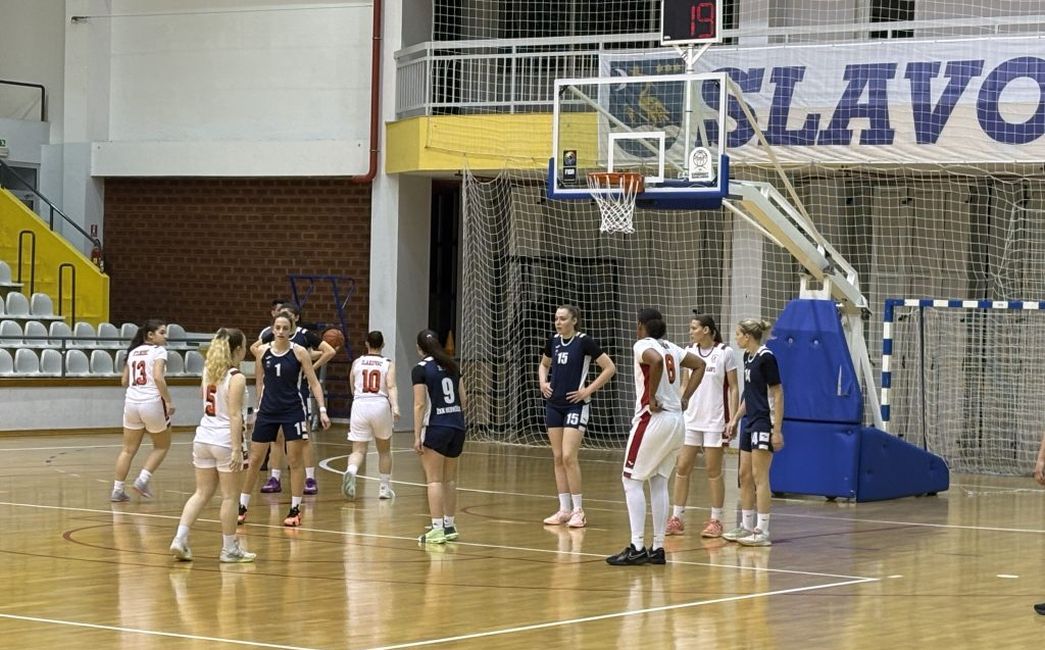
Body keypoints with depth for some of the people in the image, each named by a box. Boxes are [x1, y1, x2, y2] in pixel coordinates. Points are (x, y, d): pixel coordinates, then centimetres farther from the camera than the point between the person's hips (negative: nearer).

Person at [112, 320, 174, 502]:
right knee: (162, 446, 14)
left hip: (132, 402, 6)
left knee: (128, 449, 11)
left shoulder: (134, 352, 13)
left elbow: (124, 381, 17)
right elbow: (158, 377, -19)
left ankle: (117, 490, 8)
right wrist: (169, 401, -15)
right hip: (152, 403, -6)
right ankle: (143, 479, 1)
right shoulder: (159, 351, -6)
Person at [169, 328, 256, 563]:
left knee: (202, 493, 11)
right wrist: (237, 449, -20)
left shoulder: (209, 371, 7)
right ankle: (229, 549, 11)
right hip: (225, 440, -7)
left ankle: (180, 540, -1)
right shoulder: (236, 378, -13)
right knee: (229, 496, 4)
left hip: (203, 437, 7)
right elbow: (234, 415, -19)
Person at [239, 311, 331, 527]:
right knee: (254, 460, 5)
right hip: (267, 411, 2)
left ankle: (295, 510, 10)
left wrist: (322, 409, -12)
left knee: (295, 461, 1)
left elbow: (314, 382, -4)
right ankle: (242, 507, 16)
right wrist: (259, 408, 10)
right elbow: (260, 383, 10)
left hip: (293, 411, -2)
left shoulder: (299, 352, -6)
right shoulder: (263, 351, 0)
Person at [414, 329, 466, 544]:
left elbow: (420, 404, -11)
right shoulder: (452, 366, 11)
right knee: (450, 479, 16)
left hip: (435, 428, -6)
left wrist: (417, 436, -10)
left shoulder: (421, 369, -7)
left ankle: (437, 528, -12)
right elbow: (463, 399, 13)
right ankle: (449, 526, 24)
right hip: (457, 426, 6)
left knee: (434, 480, -5)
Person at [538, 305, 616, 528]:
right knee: (557, 458, 6)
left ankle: (578, 510, -5)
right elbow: (544, 365, 27)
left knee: (568, 457, -13)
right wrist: (543, 383, 8)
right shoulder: (553, 341, 7)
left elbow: (610, 368, -11)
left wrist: (588, 390, -13)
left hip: (575, 405, -6)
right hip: (554, 405, 6)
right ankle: (564, 509, 13)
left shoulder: (584, 342, -11)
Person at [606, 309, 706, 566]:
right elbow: (699, 365, 22)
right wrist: (685, 398, 15)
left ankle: (637, 547, -9)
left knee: (631, 480, -2)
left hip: (653, 418, -8)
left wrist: (651, 396, -19)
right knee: (658, 483, 13)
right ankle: (658, 548, 11)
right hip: (677, 420, 8)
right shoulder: (671, 348, 14)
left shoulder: (642, 345, -8)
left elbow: (656, 360, -29)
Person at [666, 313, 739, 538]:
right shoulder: (688, 351, 5)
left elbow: (733, 388, -4)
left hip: (715, 420, -4)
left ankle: (716, 520, 10)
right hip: (691, 418, 5)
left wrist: (732, 419, -10)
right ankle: (676, 518, 10)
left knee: (713, 471, 1)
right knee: (682, 468, 3)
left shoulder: (725, 353, -7)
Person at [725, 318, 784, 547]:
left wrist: (777, 430, -18)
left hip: (764, 424, -9)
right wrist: (735, 419, 20)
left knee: (759, 477, -8)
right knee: (745, 475, 12)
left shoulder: (766, 358, -15)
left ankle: (762, 532, -5)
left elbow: (777, 394, -16)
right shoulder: (747, 357, 12)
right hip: (750, 423, 9)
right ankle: (746, 527, 19)